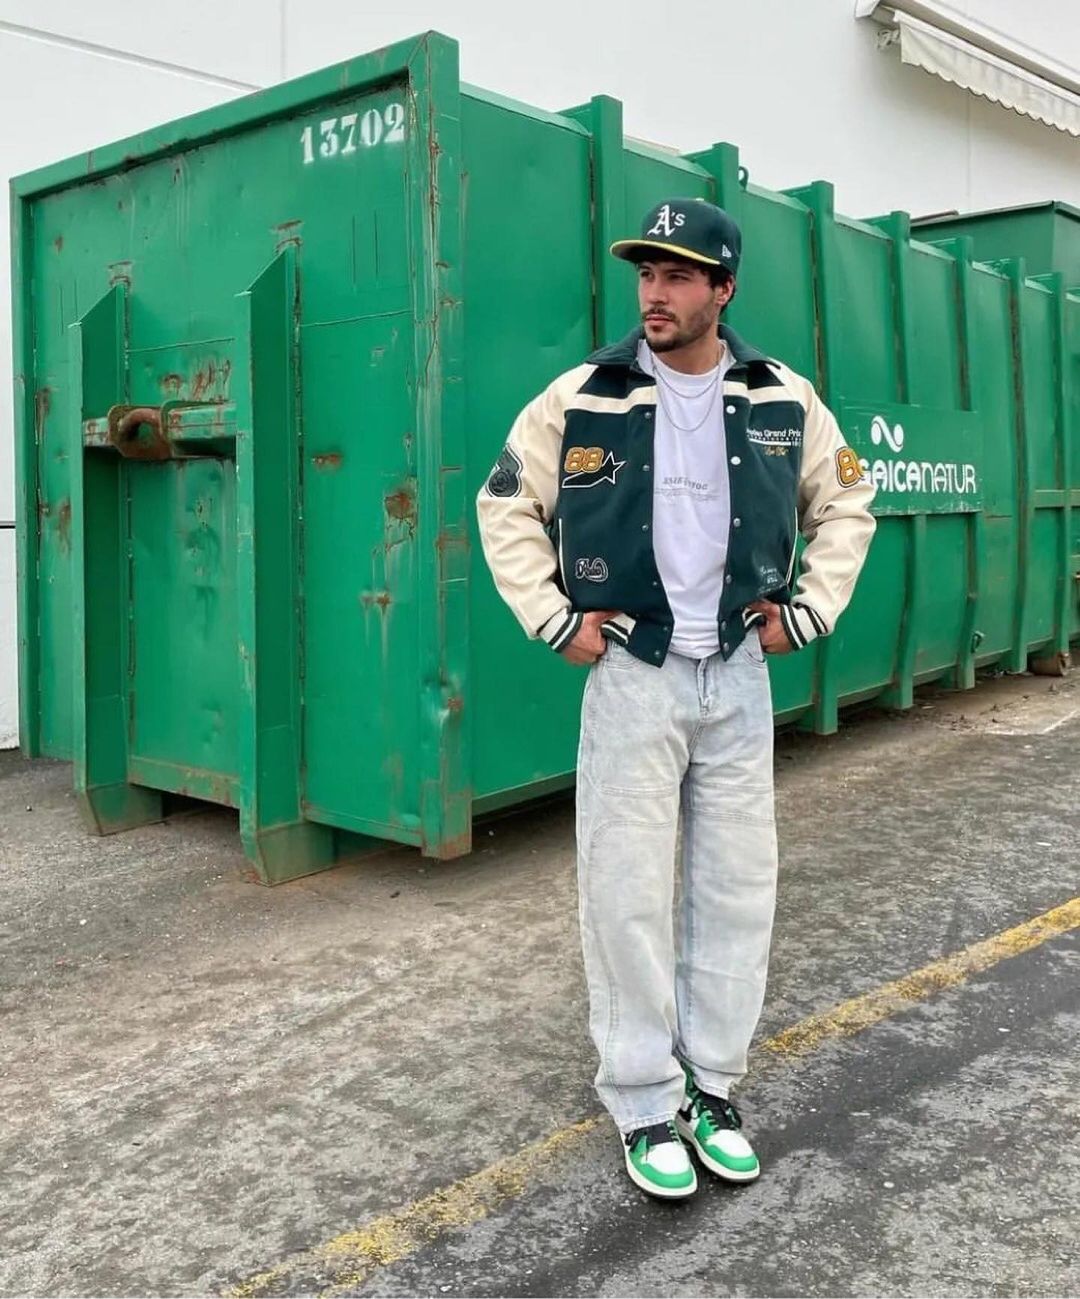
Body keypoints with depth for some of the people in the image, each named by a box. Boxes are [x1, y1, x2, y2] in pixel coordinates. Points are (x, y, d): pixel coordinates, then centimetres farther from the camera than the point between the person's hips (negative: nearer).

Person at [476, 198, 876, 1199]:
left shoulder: (783, 400, 1)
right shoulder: (582, 397, -5)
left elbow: (844, 503, 14)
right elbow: (505, 506, 4)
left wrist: (808, 614, 4)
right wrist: (556, 621, -3)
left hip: (738, 676, 3)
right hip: (629, 675, -2)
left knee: (736, 888, 8)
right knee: (627, 893, 0)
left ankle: (713, 1087, 25)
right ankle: (644, 1105, 15)